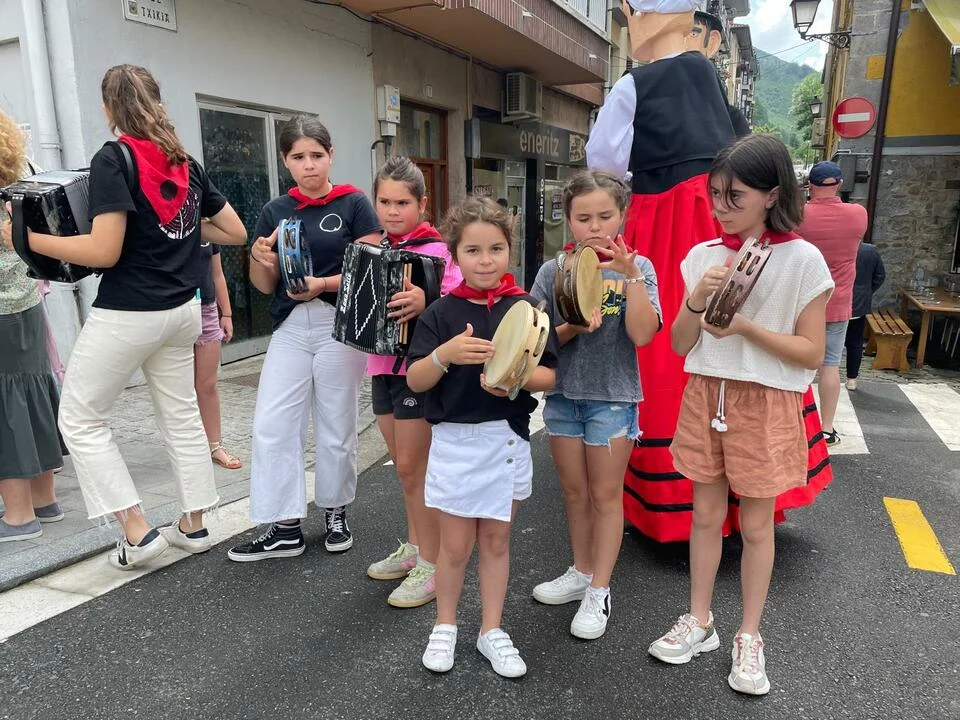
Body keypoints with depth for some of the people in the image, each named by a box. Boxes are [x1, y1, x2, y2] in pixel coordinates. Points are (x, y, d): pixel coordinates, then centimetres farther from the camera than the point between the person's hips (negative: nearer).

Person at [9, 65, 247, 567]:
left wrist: (27, 238, -11)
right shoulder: (185, 163, 8)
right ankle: (193, 526, 23)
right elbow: (236, 233, 12)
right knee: (181, 415, 15)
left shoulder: (112, 159, -12)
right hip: (182, 309, 7)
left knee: (80, 419, 7)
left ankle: (137, 534, 5)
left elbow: (104, 252, -20)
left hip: (126, 314, -7)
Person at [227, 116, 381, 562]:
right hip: (290, 327, 4)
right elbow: (264, 286, 11)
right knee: (272, 425, -1)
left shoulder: (354, 205, -1)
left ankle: (335, 512, 27)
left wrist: (324, 284, -20)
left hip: (340, 324, -3)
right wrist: (261, 259, -10)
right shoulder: (275, 211, 9)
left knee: (335, 426, 7)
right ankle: (285, 527, 11)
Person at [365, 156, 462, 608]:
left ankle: (432, 565, 12)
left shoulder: (435, 249, -13)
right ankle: (413, 548, 32)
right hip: (382, 364, 8)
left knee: (412, 467, -2)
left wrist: (426, 303, -41)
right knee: (404, 465, 16)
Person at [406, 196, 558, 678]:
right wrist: (444, 354, -23)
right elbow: (415, 382, -5)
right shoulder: (442, 312, -4)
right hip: (454, 439, -1)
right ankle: (445, 626, 33)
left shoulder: (526, 308, -2)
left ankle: (492, 630, 32)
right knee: (456, 544, 9)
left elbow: (549, 376, -2)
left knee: (495, 540, 14)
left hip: (507, 438, 1)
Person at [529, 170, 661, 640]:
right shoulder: (553, 271, -1)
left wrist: (630, 274, -24)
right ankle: (582, 572, 36)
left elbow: (642, 334, -17)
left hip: (612, 397, -3)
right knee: (574, 491, 17)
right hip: (563, 393, 3)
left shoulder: (636, 268, -6)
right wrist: (572, 327, -20)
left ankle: (599, 591, 23)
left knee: (605, 495, 8)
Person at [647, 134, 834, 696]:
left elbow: (812, 353, -10)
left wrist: (745, 327, -21)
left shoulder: (803, 259, -9)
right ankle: (700, 621, 30)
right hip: (706, 396, 3)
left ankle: (750, 637, 28)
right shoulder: (703, 256, 1)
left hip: (766, 404, -3)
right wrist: (696, 300, -17)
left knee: (756, 524, 9)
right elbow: (679, 345, 1)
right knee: (707, 513, 13)